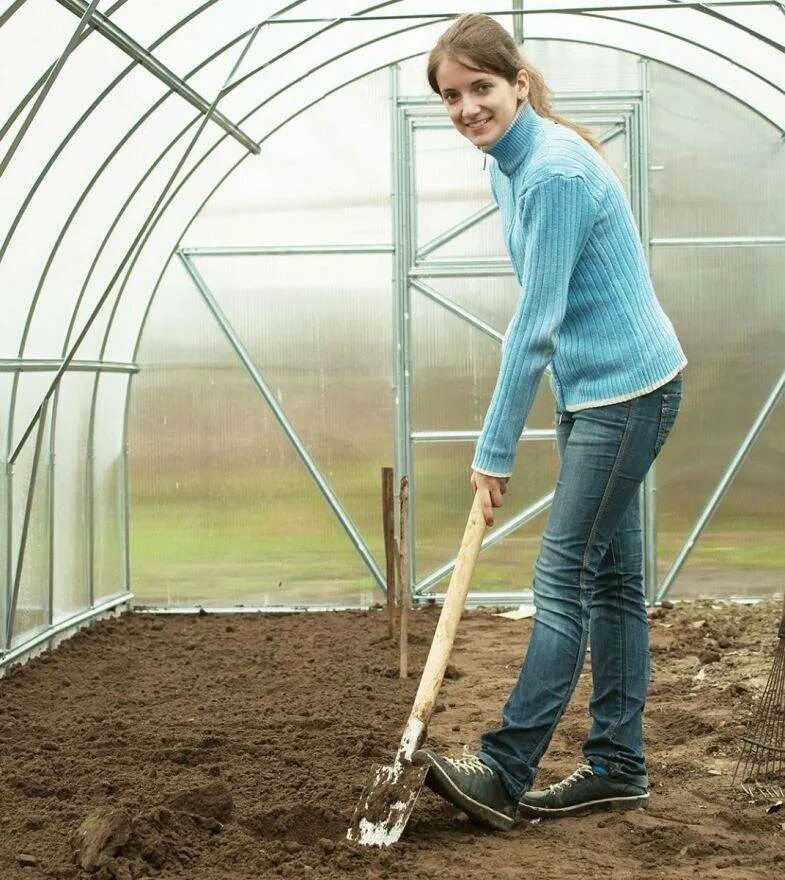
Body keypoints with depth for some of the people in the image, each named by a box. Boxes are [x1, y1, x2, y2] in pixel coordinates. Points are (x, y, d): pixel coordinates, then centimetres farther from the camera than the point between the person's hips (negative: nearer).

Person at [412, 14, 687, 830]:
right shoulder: (507, 167, 8)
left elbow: (534, 323, -22)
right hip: (592, 390, 10)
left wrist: (494, 451, -17)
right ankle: (617, 765, 19)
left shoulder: (556, 172, -22)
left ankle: (503, 772, -4)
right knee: (610, 577, 12)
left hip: (626, 390, -10)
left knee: (564, 578, -8)